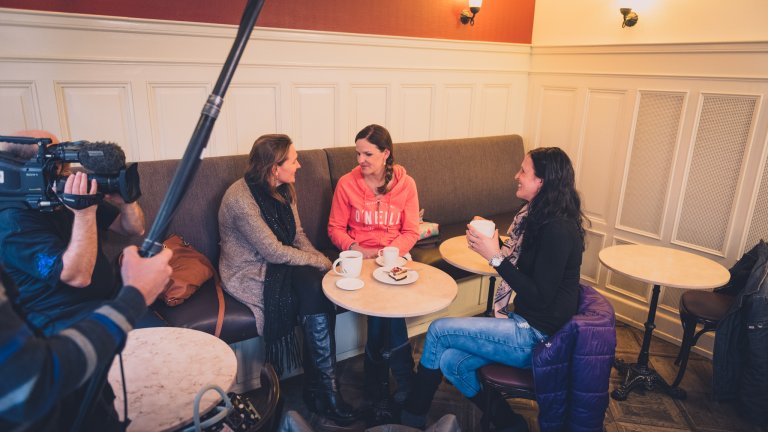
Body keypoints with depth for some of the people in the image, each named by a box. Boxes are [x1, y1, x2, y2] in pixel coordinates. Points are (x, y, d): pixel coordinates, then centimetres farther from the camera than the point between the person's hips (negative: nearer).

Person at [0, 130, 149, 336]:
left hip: (113, 296, 7)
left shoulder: (77, 197, 8)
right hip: (65, 319, -7)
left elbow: (134, 229, 9)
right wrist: (84, 214, -29)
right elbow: (78, 276, -24)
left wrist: (126, 201, -12)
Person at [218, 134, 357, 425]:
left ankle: (317, 389, -14)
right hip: (250, 274, -7)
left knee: (318, 285, -25)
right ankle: (326, 390, -15)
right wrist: (320, 263, -16)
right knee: (315, 287, -27)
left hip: (279, 265, 7)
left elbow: (298, 235, 8)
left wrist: (322, 261, -9)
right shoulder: (240, 198, -21)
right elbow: (273, 251, -22)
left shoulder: (284, 190, 5)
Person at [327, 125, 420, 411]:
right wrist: (355, 248, -14)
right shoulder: (347, 183, 0)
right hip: (359, 256, 0)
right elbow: (335, 228, 5)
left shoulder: (405, 183, 2)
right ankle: (402, 376, -12)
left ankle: (376, 373, -9)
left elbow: (410, 232, 3)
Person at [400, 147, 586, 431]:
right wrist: (490, 242, -4)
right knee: (452, 361, 0)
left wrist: (495, 256, -24)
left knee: (438, 331, -5)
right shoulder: (536, 215, 7)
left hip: (537, 337, -8)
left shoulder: (558, 229, -22)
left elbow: (540, 296, -23)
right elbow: (517, 265, 11)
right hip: (526, 323, 8)